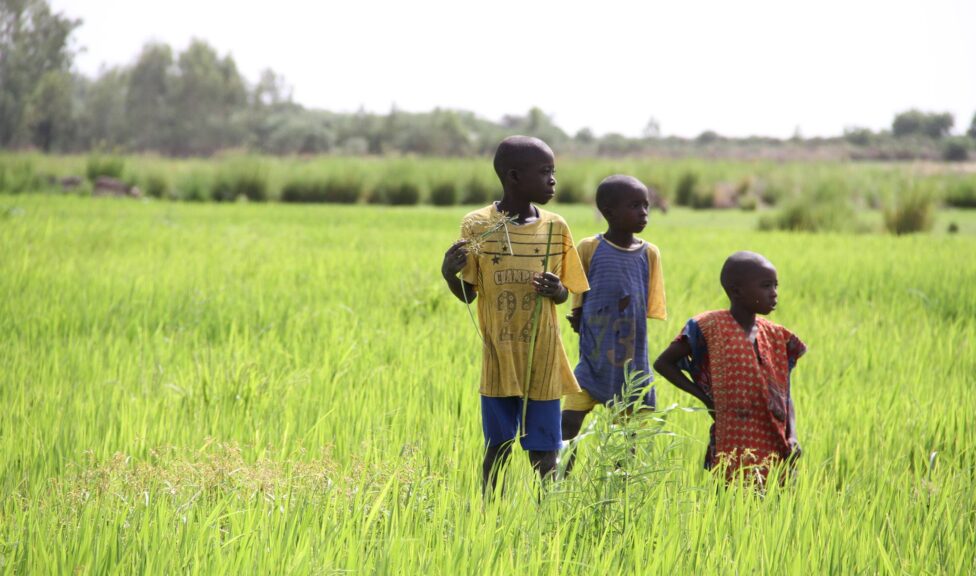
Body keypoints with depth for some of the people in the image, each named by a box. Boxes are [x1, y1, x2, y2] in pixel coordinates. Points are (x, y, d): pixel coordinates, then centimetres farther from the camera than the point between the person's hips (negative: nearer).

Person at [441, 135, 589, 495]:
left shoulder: (555, 228, 1)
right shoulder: (476, 226, -4)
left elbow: (564, 294, 8)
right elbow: (468, 294, 1)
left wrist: (556, 290, -16)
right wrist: (448, 274, -20)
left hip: (542, 361, 1)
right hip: (498, 360, -1)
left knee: (543, 452, 3)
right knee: (496, 450, 5)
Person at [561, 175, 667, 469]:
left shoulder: (649, 253, 2)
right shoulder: (589, 248, -3)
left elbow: (649, 310, 4)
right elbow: (579, 305, 5)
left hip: (632, 361, 2)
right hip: (594, 359, -2)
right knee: (568, 422, -12)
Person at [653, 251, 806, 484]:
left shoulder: (776, 337, 10)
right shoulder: (711, 328, -5)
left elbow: (784, 395, 13)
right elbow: (663, 363, 2)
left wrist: (792, 436, -4)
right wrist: (705, 398, -4)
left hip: (774, 449, 5)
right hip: (733, 450, -5)